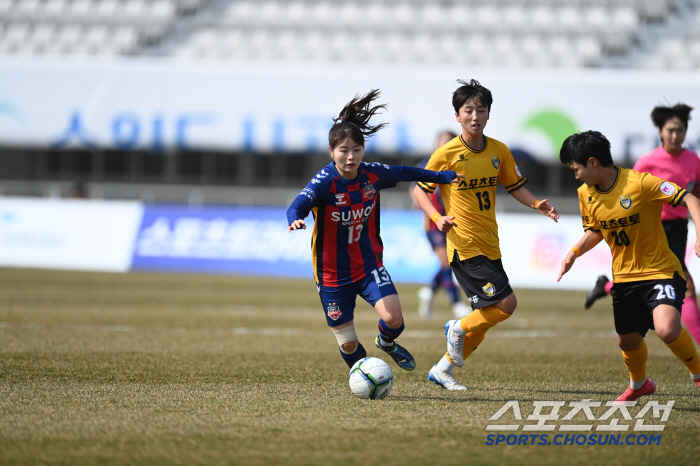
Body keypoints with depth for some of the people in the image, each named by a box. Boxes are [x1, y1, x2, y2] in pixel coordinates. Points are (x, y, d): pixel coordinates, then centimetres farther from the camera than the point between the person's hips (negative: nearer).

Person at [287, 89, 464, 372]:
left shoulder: (373, 175, -7)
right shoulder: (325, 181, -21)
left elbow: (403, 173, 13)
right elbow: (299, 204, -37)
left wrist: (443, 176, 24)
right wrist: (295, 219, -61)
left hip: (368, 265, 3)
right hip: (333, 273, -3)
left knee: (393, 318, -19)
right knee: (348, 345, 3)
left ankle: (386, 343, 19)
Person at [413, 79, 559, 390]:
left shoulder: (499, 151, 5)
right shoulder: (446, 154, -9)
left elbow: (514, 186, 15)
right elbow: (420, 190, -1)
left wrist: (536, 204, -3)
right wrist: (438, 218, -17)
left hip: (489, 245, 6)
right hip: (464, 245, -6)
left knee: (485, 319, 10)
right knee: (506, 303, -18)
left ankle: (442, 371, 24)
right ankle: (459, 328, 6)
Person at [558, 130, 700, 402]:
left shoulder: (640, 183, -21)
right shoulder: (585, 194, 1)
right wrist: (574, 253, 1)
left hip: (660, 271, -6)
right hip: (624, 276, 6)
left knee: (667, 329, -29)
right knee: (627, 341, 15)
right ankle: (639, 385, 47)